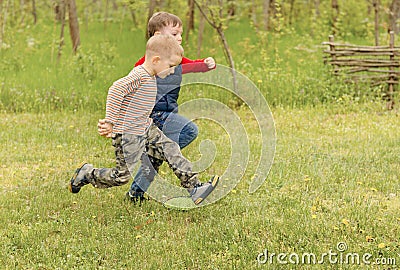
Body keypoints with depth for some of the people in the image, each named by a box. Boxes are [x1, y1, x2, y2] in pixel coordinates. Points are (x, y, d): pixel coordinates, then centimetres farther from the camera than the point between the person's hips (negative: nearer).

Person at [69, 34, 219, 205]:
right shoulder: (139, 76, -22)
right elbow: (116, 90, -31)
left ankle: (193, 188, 2)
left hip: (146, 130, 9)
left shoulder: (150, 77, 9)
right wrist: (110, 121, -29)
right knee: (122, 176, -2)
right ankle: (87, 174, 17)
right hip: (127, 135, -9)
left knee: (171, 150, 1)